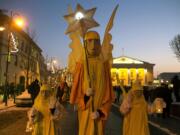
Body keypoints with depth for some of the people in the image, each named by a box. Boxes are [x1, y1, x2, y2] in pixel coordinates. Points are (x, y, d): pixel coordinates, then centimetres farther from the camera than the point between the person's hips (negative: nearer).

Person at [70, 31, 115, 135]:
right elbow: (76, 90, -1)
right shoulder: (81, 65, -4)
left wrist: (100, 111, -10)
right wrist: (85, 95, -21)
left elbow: (108, 92, -1)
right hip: (85, 111, 0)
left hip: (99, 111, 1)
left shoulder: (104, 65, -2)